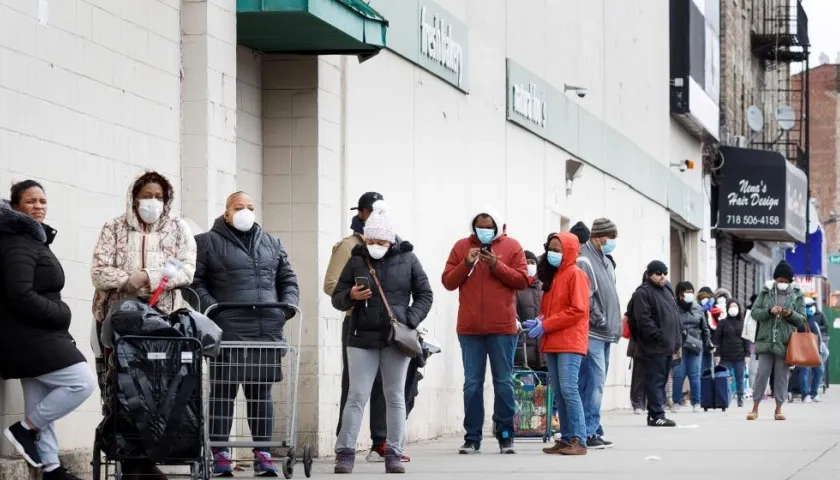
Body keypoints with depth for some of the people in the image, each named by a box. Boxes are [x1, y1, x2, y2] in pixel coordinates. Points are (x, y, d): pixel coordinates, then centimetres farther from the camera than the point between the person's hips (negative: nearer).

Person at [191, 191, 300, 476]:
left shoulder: (272, 245, 20)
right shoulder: (207, 243, 6)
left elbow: (288, 280, 22)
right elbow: (194, 282, -1)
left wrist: (289, 305, 4)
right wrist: (210, 307, -15)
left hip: (267, 333, 4)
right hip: (227, 333, -4)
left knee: (262, 394, 6)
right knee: (222, 393, -3)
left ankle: (263, 453, 11)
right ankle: (220, 455, 1)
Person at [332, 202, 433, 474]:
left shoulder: (407, 259, 3)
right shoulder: (357, 261, 4)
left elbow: (425, 294, 7)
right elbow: (337, 299, 9)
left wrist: (410, 321, -7)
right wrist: (351, 296, -14)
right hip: (362, 339, 0)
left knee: (395, 397, 4)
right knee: (357, 396, -3)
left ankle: (394, 454, 8)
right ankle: (345, 453, -3)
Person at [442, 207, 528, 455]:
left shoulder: (512, 247, 4)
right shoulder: (462, 246, 7)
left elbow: (522, 281, -2)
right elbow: (448, 281, 4)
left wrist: (496, 265, -13)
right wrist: (466, 264, -11)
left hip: (502, 327, -1)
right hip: (469, 328, 1)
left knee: (503, 383, 4)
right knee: (472, 383, 3)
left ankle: (505, 436, 11)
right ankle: (472, 438, 5)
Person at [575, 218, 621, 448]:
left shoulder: (606, 262, 20)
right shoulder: (584, 261, -10)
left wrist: (615, 325, 17)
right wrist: (600, 319, -15)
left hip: (605, 334, 10)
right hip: (592, 334, -9)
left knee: (597, 383, 10)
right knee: (594, 382, -12)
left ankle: (593, 429, 14)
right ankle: (589, 432, -11)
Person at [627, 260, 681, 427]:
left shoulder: (667, 291, 21)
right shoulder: (643, 293, -8)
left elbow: (675, 317, 25)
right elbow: (643, 320, -17)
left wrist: (677, 341, 17)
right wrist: (659, 336, -20)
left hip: (668, 347, 9)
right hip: (654, 346, -9)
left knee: (662, 381, 11)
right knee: (655, 380, -8)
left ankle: (655, 414, 15)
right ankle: (656, 415, -8)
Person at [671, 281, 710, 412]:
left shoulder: (698, 309, 9)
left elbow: (704, 328, 16)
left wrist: (708, 342, 12)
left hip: (695, 346, 3)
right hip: (679, 346, -3)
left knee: (694, 375, 4)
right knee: (679, 374, -2)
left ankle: (696, 403, 11)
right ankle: (676, 402, 9)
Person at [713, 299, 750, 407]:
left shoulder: (742, 323, 9)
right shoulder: (723, 322, 5)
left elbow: (747, 340, 9)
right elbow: (717, 339, 2)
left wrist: (747, 354, 1)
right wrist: (717, 354, -6)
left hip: (740, 356, 1)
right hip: (725, 357, -1)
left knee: (740, 379, 3)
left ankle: (740, 399, 8)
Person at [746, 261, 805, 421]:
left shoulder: (796, 295, 5)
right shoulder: (766, 292, 5)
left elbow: (802, 319, 5)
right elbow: (754, 312, 2)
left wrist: (791, 314, -15)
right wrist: (769, 311, -15)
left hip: (785, 342, 0)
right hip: (766, 340, 0)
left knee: (781, 376, 5)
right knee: (762, 374, -1)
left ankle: (778, 409, 13)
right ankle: (755, 408, 5)